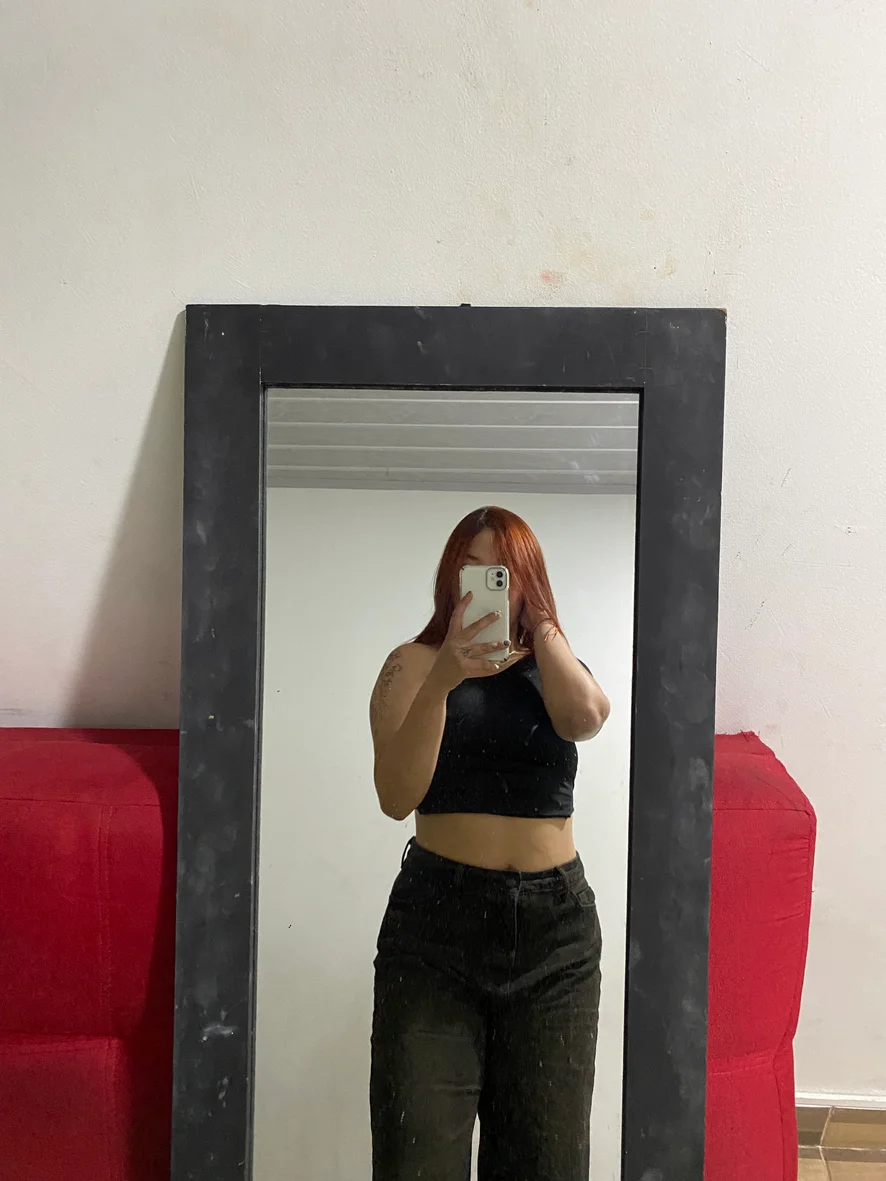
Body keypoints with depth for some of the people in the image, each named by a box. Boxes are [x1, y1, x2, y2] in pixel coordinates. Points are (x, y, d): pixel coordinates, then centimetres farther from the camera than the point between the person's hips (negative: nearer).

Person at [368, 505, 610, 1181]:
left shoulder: (555, 667, 13)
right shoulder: (416, 663, 4)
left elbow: (586, 716, -13)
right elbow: (397, 796, -10)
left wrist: (539, 624, -2)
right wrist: (441, 681, -21)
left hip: (555, 927, 3)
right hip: (438, 920, -2)